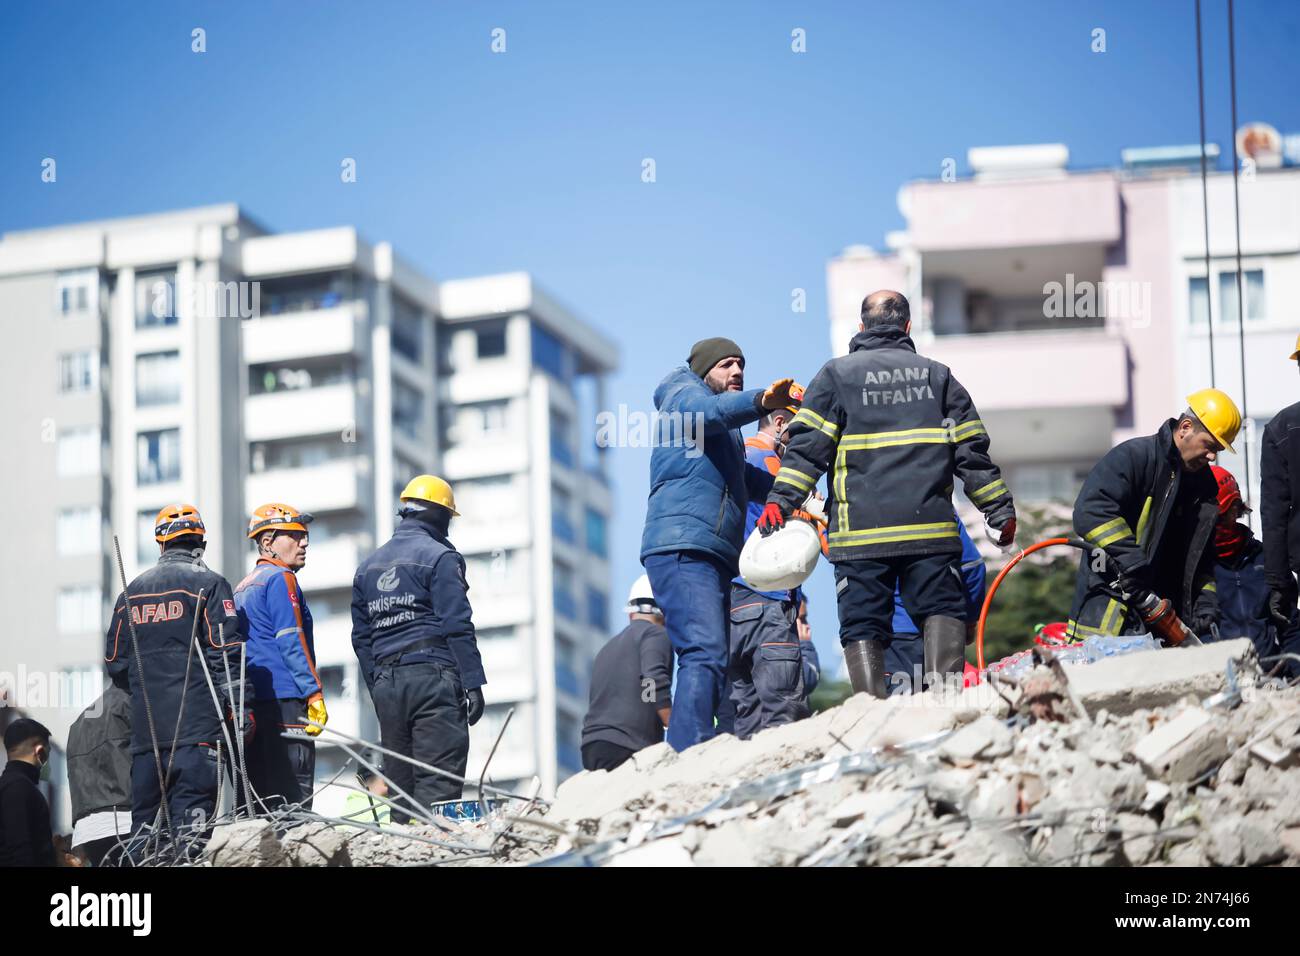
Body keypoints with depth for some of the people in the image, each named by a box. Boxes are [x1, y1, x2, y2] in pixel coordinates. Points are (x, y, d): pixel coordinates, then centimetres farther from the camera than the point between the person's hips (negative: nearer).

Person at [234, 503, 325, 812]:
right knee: (294, 797, -12)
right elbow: (291, 642, -13)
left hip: (251, 702, 9)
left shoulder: (243, 587, 22)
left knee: (262, 794, 8)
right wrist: (314, 693, -14)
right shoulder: (280, 578, -6)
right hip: (284, 700, -9)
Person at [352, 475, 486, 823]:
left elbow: (361, 637, 18)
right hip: (433, 677, -6)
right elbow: (456, 626, -10)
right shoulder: (440, 557, -3)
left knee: (400, 780, 8)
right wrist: (473, 683, -10)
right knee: (439, 780, -10)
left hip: (386, 685, 7)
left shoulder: (368, 566, 19)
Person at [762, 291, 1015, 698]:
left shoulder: (837, 374, 9)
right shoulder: (936, 374, 15)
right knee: (942, 608, 5)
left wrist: (781, 499, -5)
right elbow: (971, 450, 13)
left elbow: (808, 446, -2)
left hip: (860, 528, -1)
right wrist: (1000, 509, 17)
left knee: (863, 623, 0)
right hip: (929, 527, 1)